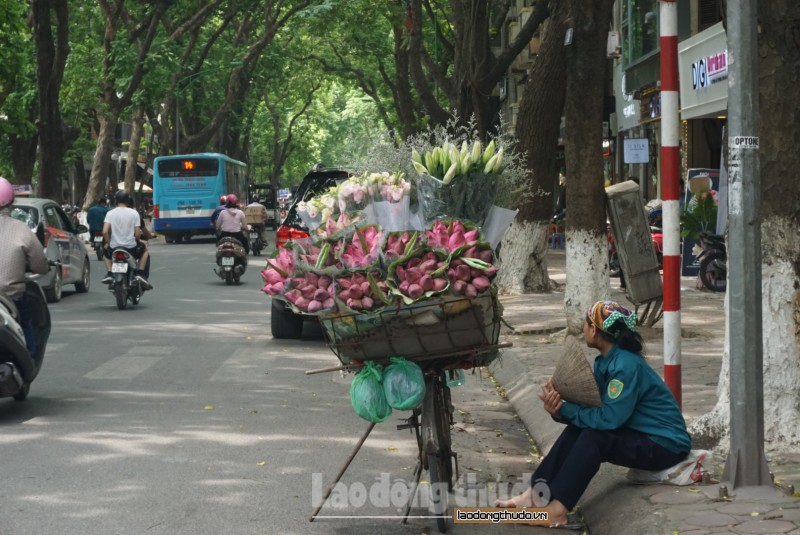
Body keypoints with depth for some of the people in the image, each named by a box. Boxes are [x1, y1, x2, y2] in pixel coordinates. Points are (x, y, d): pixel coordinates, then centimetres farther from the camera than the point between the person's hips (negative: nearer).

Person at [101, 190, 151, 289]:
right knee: (144, 249, 31)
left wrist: (107, 243, 6)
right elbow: (137, 233, -8)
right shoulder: (134, 213, -5)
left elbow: (105, 232, -13)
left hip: (114, 247, 1)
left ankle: (109, 274, 13)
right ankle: (140, 274, 14)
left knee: (106, 251, 36)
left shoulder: (110, 213, -4)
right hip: (131, 246, -1)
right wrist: (138, 239, 14)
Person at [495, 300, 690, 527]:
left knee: (594, 437, -27)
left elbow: (609, 418, -27)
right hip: (640, 435, 9)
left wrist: (564, 408, -19)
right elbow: (592, 408, 0)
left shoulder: (626, 366, -24)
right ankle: (536, 494, -12)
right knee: (577, 429, -7)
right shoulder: (605, 361, 5)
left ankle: (557, 509, -28)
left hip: (666, 444, -9)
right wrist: (557, 400, -18)